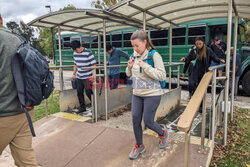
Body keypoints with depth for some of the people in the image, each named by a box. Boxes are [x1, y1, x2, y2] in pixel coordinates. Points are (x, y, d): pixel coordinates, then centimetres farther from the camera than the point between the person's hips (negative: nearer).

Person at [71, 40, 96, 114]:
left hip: (87, 77, -7)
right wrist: (74, 73, 15)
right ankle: (82, 107, 23)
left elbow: (94, 64, -13)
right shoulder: (75, 53, 7)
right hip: (79, 77, 7)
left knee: (88, 92, -7)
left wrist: (93, 75, -19)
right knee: (79, 92, 9)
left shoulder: (88, 53, -13)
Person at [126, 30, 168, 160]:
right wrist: (129, 67, -7)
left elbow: (162, 75, -18)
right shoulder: (134, 55, 5)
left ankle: (162, 134, 35)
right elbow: (129, 74, 15)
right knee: (135, 120, 7)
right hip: (137, 93, 6)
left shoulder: (154, 55, -13)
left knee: (148, 121, 1)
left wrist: (145, 67, -24)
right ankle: (139, 146, 29)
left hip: (152, 94, -6)